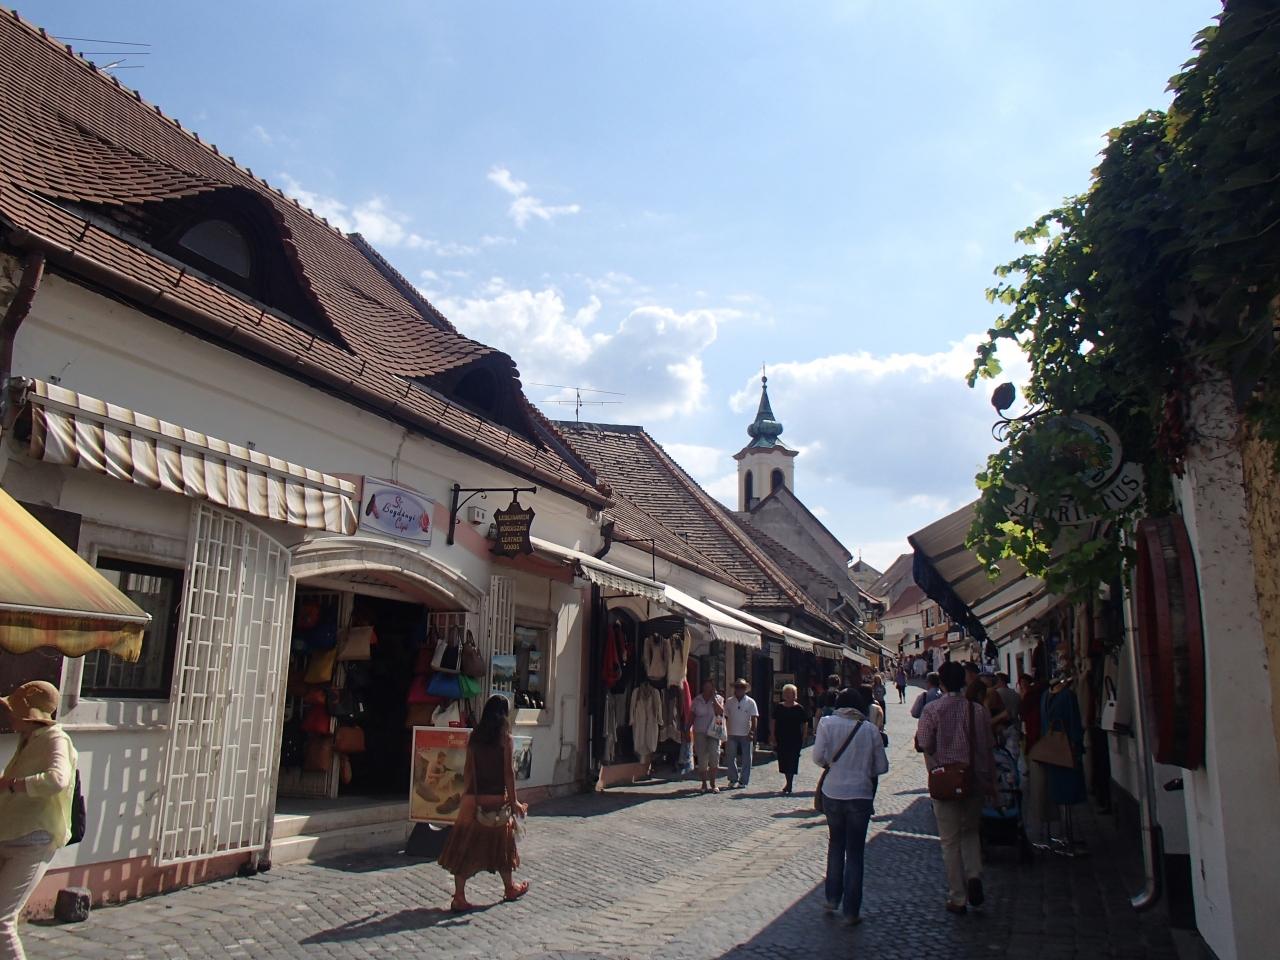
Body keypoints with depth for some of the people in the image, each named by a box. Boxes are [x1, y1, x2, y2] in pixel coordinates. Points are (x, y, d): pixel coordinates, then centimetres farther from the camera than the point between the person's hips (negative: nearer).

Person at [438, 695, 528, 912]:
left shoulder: (475, 737, 2)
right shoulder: (506, 740, -9)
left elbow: (468, 770, 5)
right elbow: (509, 772, -10)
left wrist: (466, 796, 14)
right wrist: (514, 802, -5)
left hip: (474, 800, 3)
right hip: (498, 799, -3)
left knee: (466, 847, 5)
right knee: (500, 845, 14)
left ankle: (459, 897, 2)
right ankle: (510, 888, 31)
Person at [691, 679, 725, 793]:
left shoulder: (718, 698, 3)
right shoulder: (697, 700, 8)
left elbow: (721, 711, -14)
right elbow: (692, 716, 10)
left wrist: (713, 698, -13)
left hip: (714, 732, -1)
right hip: (700, 733, 1)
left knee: (714, 758, -8)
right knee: (702, 759, 1)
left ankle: (713, 784, 3)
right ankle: (704, 784, 10)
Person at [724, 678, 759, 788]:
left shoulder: (750, 702, -1)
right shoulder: (729, 701, 5)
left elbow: (754, 718, -4)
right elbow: (725, 717, 7)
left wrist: (752, 732, -14)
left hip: (746, 735, -1)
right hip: (732, 734, 2)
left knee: (746, 759, 5)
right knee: (730, 758, 2)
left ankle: (743, 780, 15)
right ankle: (733, 779, 15)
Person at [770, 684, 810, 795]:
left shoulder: (800, 709, -3)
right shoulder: (778, 708, 4)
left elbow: (805, 725, 0)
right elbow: (773, 723, 7)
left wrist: (803, 739, -5)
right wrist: (773, 737, 1)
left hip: (795, 740, -3)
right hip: (780, 740, 3)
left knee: (791, 763, -5)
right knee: (783, 762, 9)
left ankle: (789, 785, 1)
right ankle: (789, 783, 26)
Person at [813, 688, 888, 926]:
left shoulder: (827, 723, -6)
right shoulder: (870, 729, -4)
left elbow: (818, 757, -12)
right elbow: (882, 767, -1)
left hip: (833, 793, 1)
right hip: (861, 795, -1)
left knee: (836, 846, 21)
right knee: (855, 852, 8)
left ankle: (832, 899, 26)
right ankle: (851, 911, 11)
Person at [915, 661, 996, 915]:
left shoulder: (932, 709, -10)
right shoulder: (979, 710, -2)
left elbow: (924, 745, -14)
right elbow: (989, 749, 1)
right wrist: (991, 782, 11)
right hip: (975, 781, 3)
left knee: (950, 841, 7)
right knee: (971, 832, 22)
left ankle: (957, 898, 12)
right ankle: (974, 875, 1)